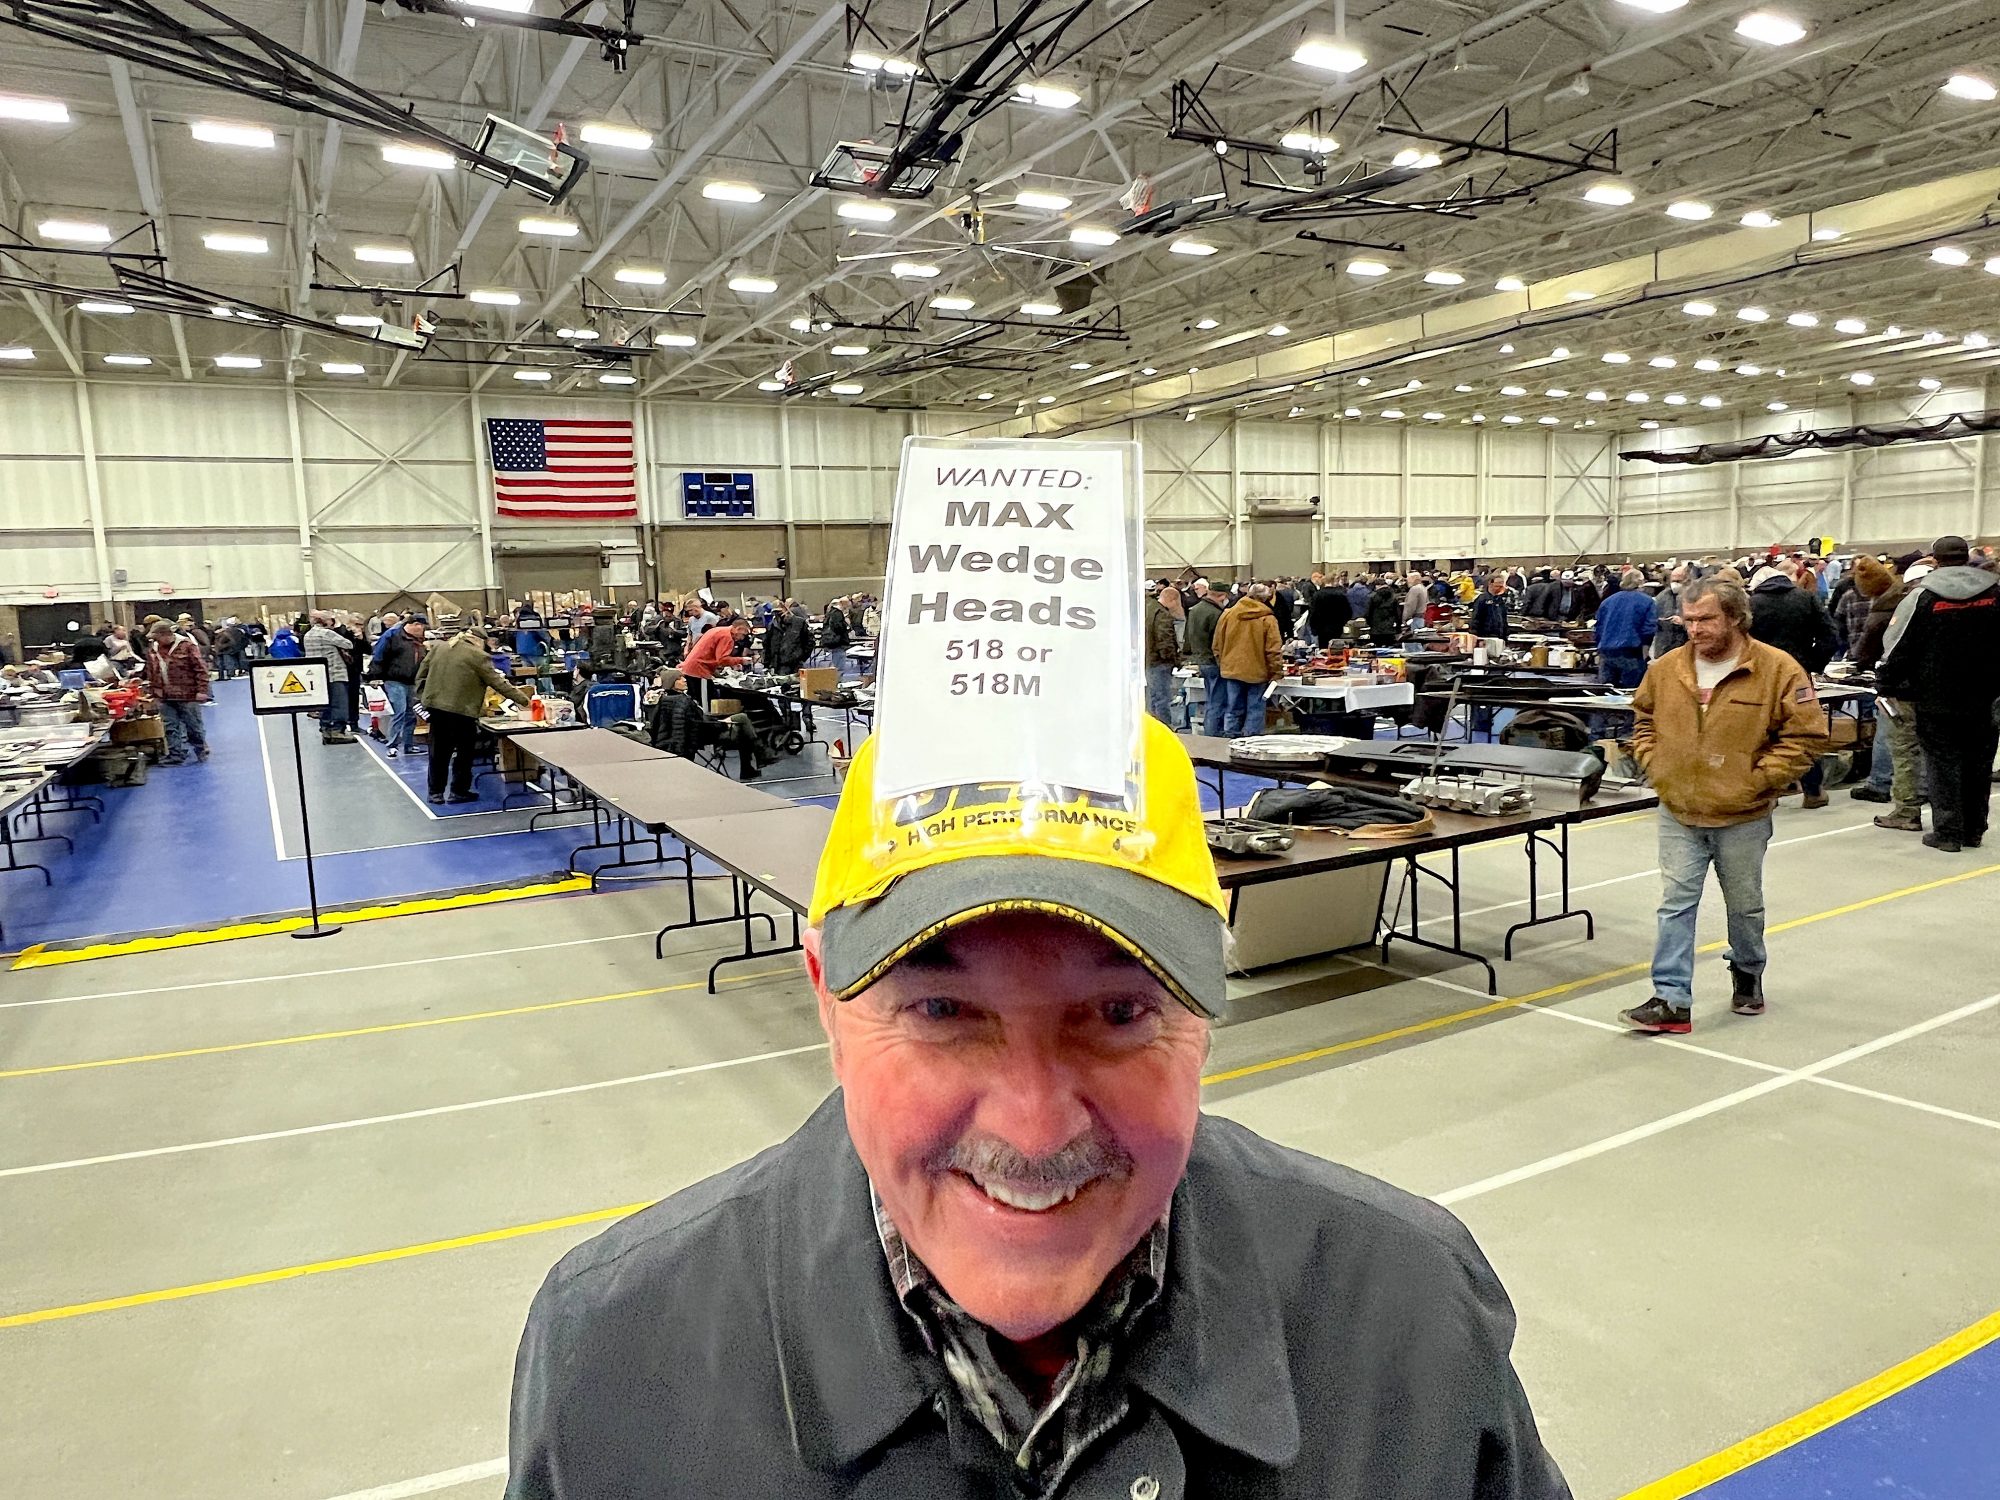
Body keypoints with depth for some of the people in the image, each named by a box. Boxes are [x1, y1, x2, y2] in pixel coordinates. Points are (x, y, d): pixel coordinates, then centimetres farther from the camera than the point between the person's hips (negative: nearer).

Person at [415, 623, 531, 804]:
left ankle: (436, 792, 20)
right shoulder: (478, 656, -10)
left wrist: (422, 697, 18)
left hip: (435, 706, 6)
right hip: (461, 710, -6)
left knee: (439, 752, 15)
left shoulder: (440, 648, 10)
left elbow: (422, 672, 14)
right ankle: (459, 791, 14)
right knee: (464, 752, 9)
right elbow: (498, 683, -8)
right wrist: (523, 700, -2)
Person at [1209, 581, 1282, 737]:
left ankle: (1229, 739, 11)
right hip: (1258, 672, -3)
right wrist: (1276, 671, -2)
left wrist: (1222, 665, 18)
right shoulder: (1268, 619, -10)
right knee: (1255, 710, 5)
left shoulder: (1227, 614, 1)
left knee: (1233, 710, 10)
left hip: (1232, 670, 3)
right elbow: (1273, 650, -11)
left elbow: (1217, 645, 8)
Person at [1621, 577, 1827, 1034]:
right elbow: (1643, 721, 17)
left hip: (1743, 818, -2)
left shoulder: (1778, 670, -10)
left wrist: (1759, 779, -13)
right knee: (1677, 903, -2)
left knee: (1745, 906, 16)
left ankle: (1748, 975, 41)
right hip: (1678, 814, 2)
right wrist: (1654, 766, 4)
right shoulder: (1665, 669, 0)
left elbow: (1807, 735, -8)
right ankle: (1671, 1001, -1)